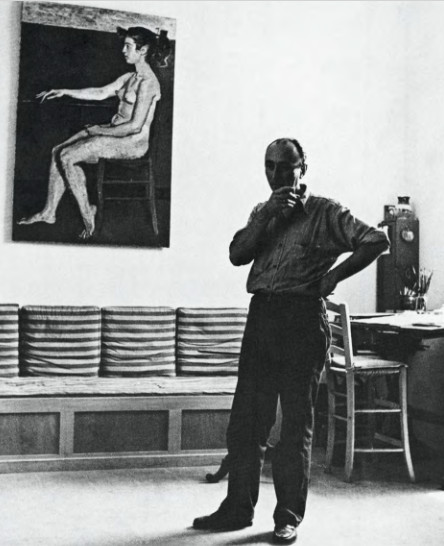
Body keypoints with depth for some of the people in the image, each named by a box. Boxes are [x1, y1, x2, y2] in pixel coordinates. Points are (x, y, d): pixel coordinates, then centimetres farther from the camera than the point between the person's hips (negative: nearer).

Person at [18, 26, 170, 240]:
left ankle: (87, 213, -4)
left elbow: (136, 125, -23)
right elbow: (101, 93, 17)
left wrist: (98, 130, -14)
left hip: (132, 141, -9)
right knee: (58, 152, 0)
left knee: (67, 157, -18)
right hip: (115, 131, 9)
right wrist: (64, 92, 13)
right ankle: (49, 212, 5)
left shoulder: (147, 82, -18)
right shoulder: (130, 77, 11)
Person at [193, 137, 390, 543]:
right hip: (261, 316, 5)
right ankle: (238, 508, 16)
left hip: (302, 319, -5)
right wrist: (267, 216, -8)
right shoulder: (262, 213, 18)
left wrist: (334, 276, -9)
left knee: (296, 423, 1)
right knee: (245, 419, 6)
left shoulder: (325, 212, 1)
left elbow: (377, 241, -7)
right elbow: (237, 255, 3)